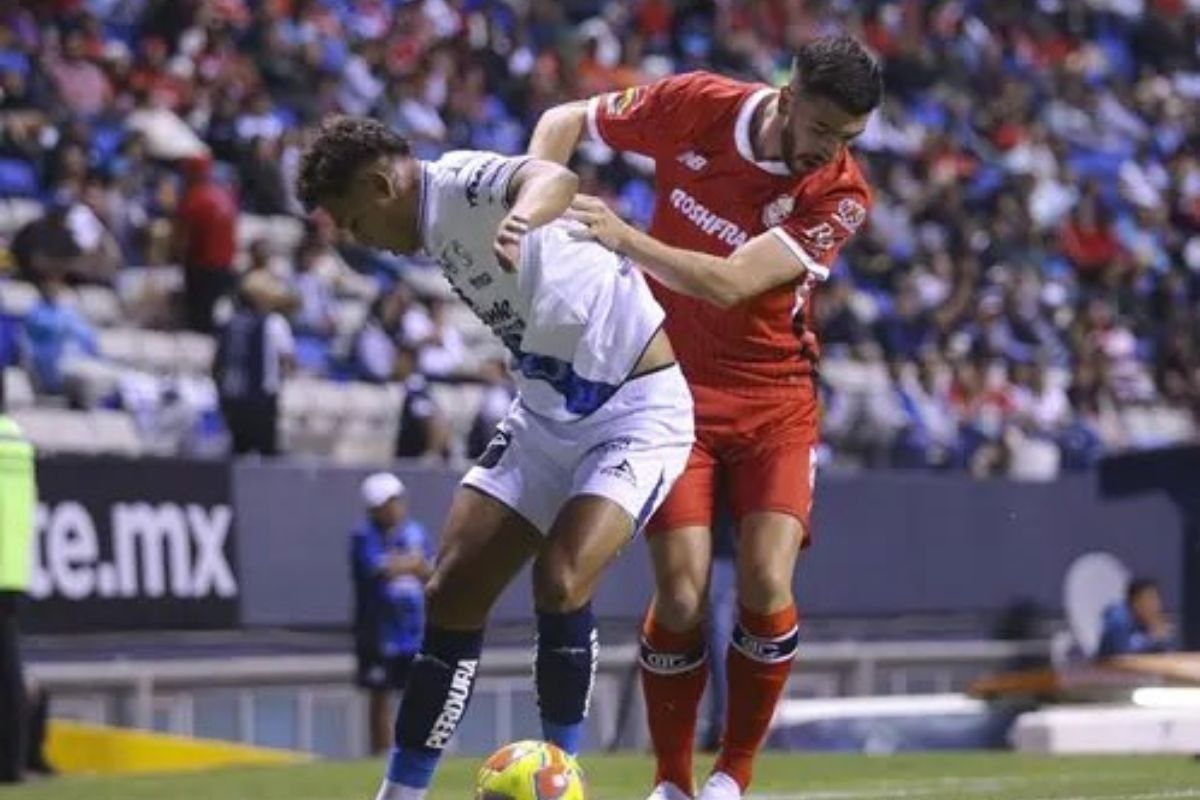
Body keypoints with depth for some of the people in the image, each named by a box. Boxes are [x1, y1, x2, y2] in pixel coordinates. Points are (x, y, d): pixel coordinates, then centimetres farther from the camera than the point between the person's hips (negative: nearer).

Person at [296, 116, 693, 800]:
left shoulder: (462, 184, -21)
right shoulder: (437, 223, 8)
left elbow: (555, 180, -44)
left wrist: (520, 219, -64)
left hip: (638, 412, -9)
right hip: (546, 415, 9)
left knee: (560, 582, -25)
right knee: (452, 593, 3)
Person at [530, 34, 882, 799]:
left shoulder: (840, 194, -15)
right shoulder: (697, 106, -12)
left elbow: (732, 283, -26)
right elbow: (566, 120, 2)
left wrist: (625, 238, -35)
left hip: (774, 400, 0)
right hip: (674, 386, 0)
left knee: (766, 587, -16)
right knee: (683, 594, -13)